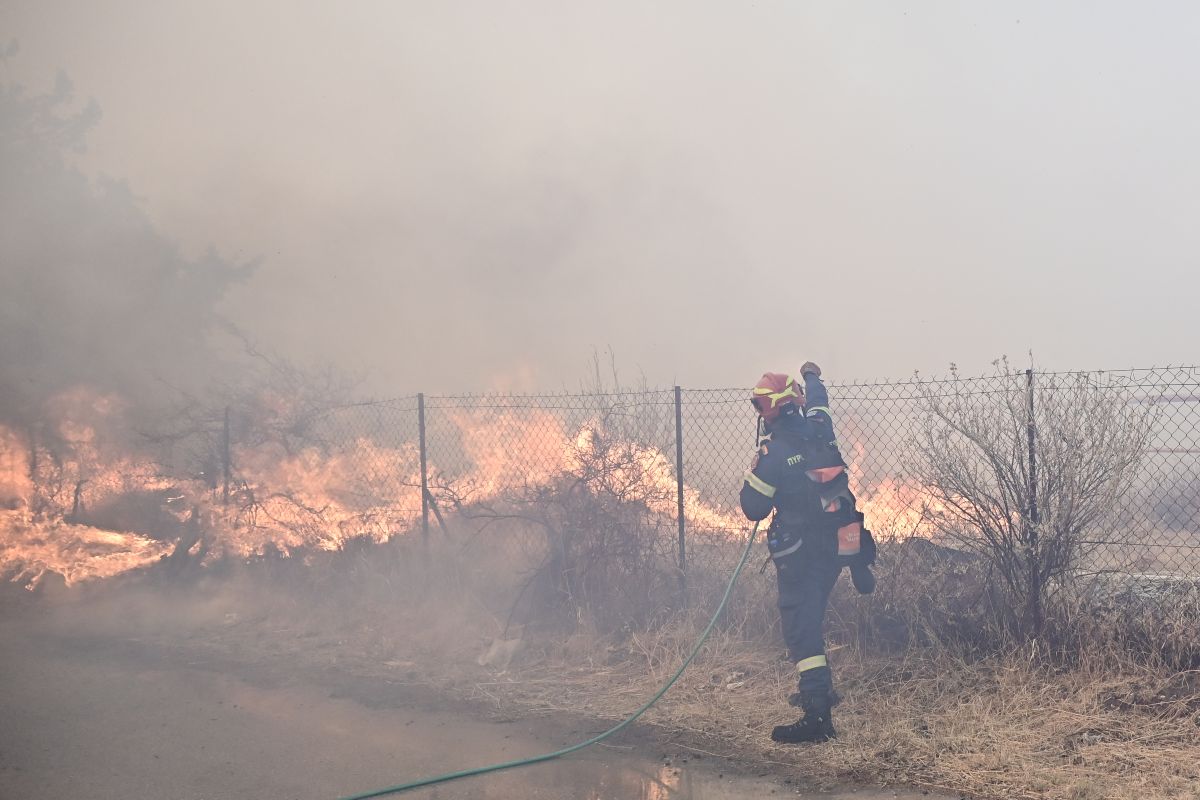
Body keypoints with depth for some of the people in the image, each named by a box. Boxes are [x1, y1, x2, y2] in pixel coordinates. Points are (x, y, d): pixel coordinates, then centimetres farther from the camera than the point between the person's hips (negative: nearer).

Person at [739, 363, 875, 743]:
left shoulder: (772, 453, -18)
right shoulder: (821, 429, -1)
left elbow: (753, 508, -13)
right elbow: (818, 401, 25)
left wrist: (754, 479, 6)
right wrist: (812, 377, 45)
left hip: (800, 554, -7)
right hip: (840, 545, 7)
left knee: (801, 628, -6)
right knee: (811, 616, 24)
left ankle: (818, 714, -14)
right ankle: (819, 690, 34)